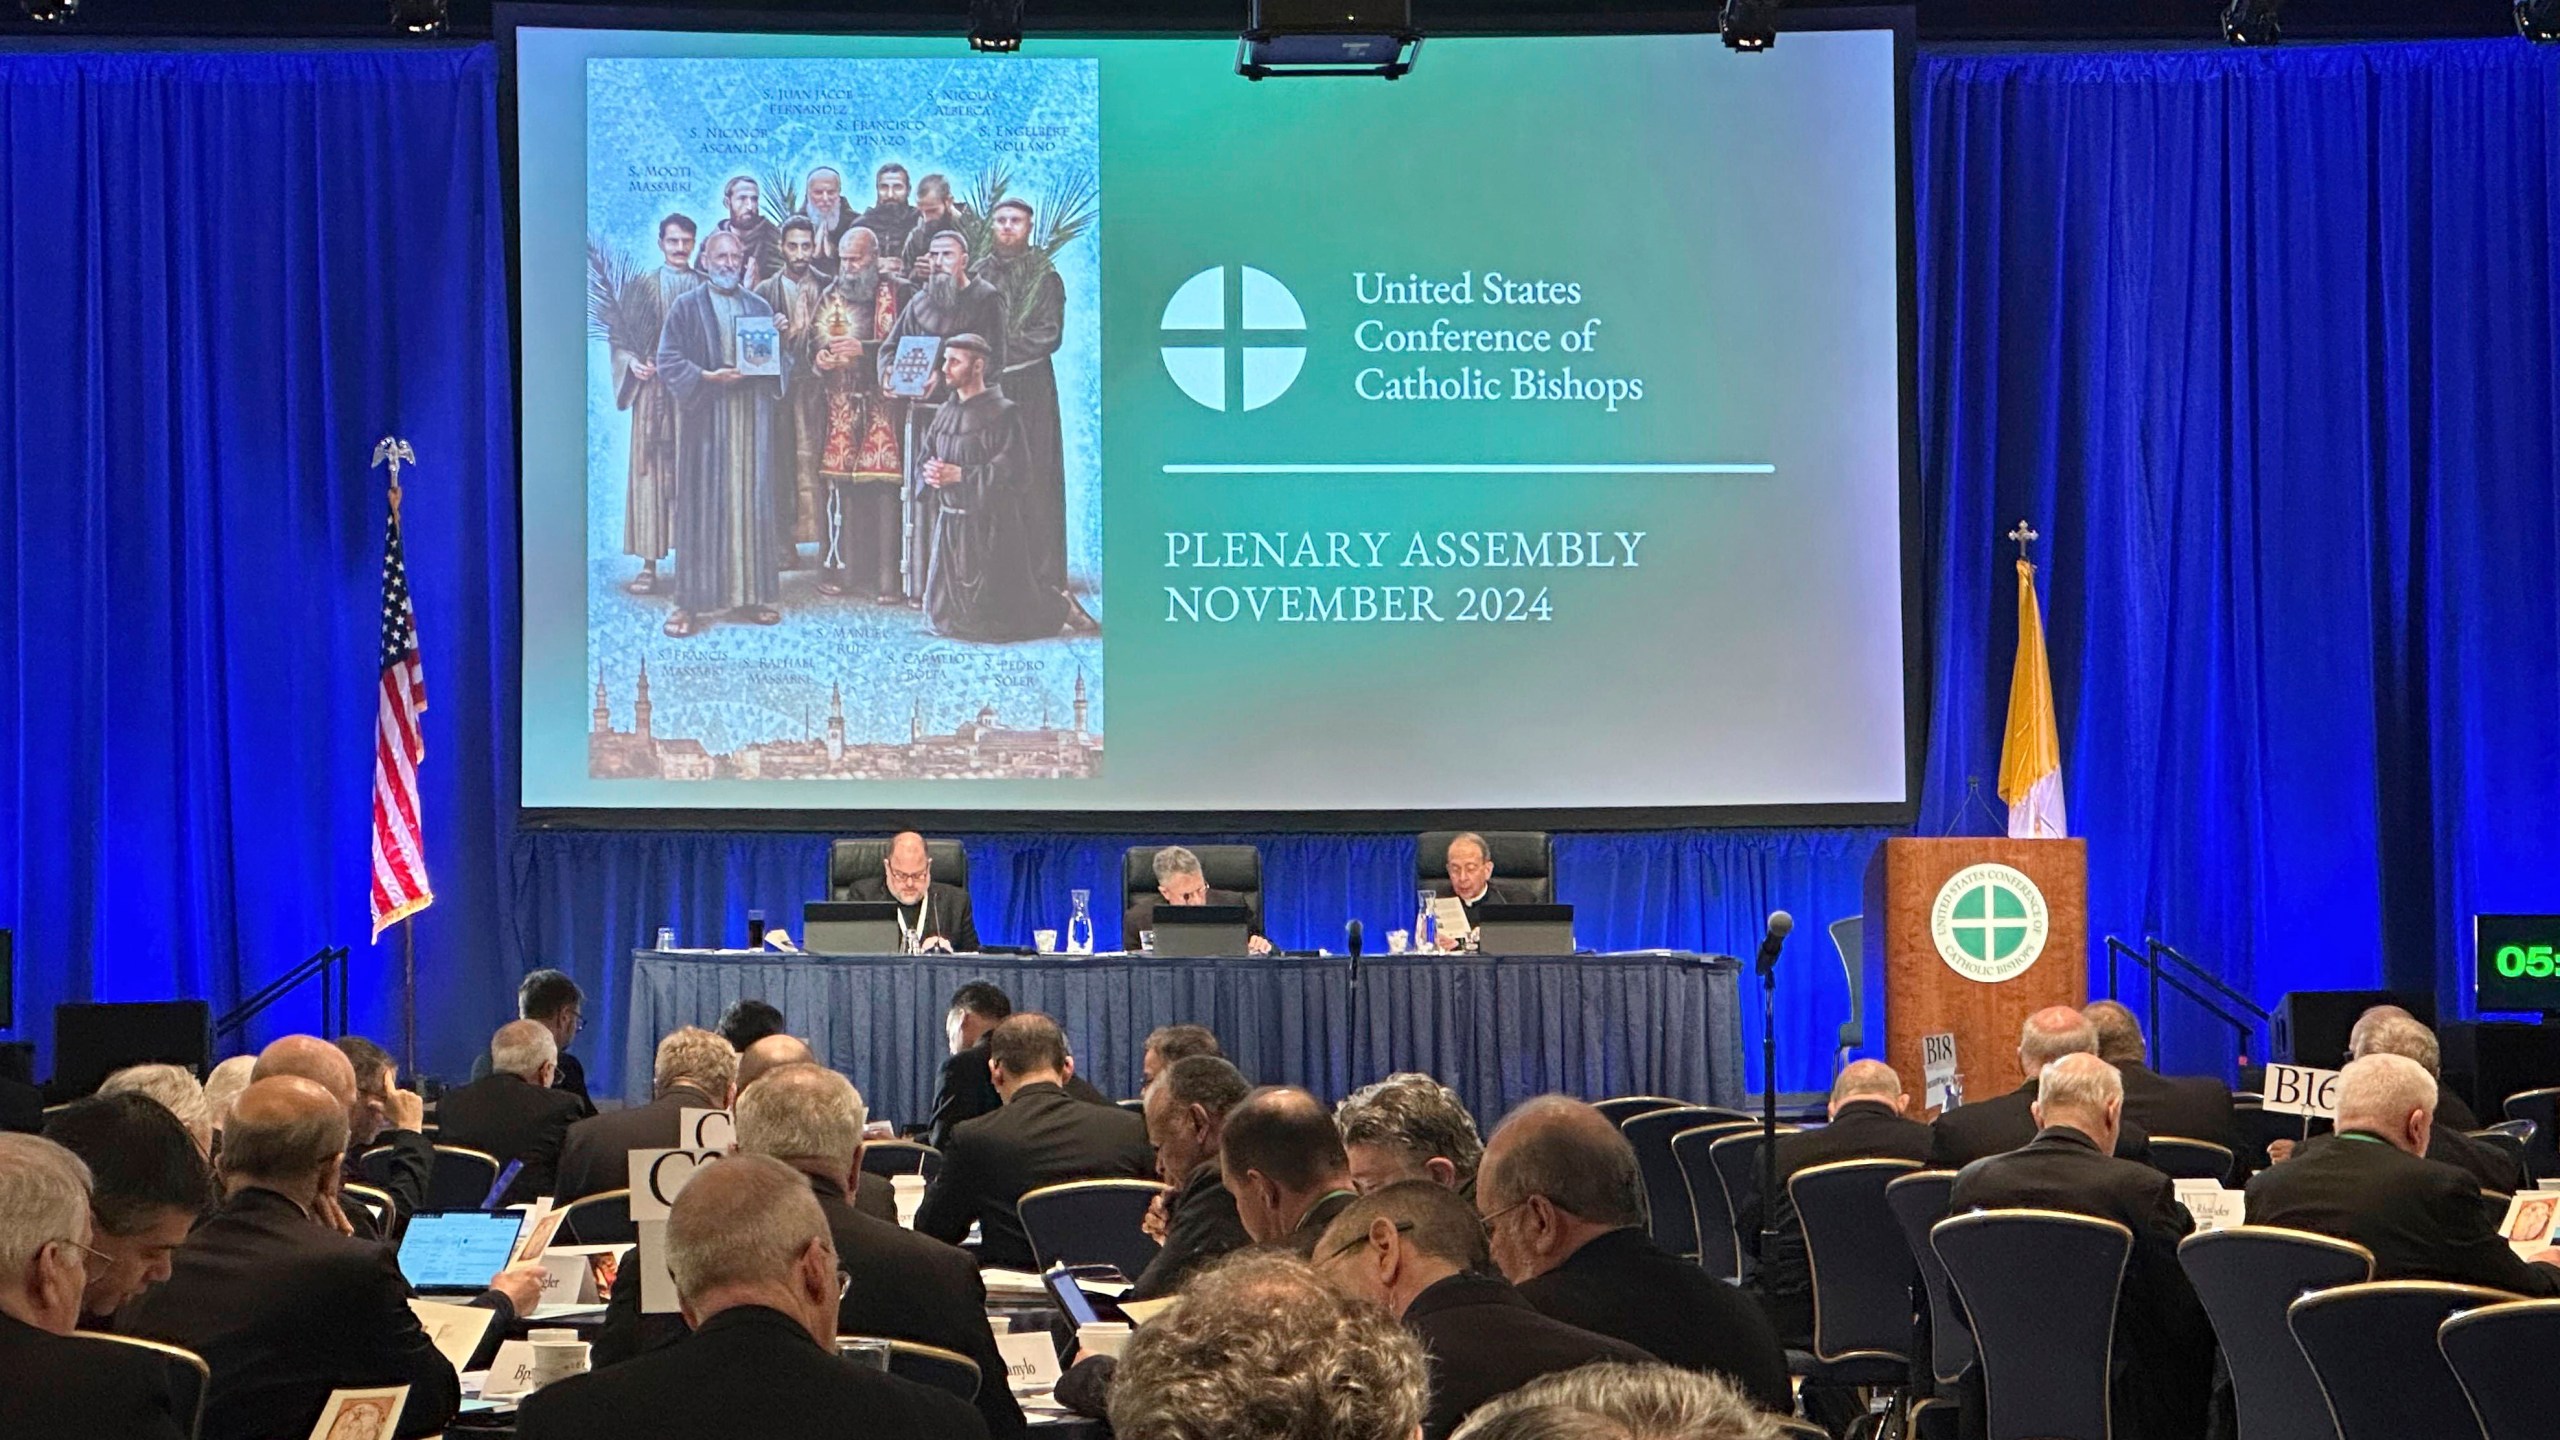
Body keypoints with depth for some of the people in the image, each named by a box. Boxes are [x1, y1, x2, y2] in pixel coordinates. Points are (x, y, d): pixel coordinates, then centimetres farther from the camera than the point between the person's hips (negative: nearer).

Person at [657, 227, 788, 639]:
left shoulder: (760, 307, 14)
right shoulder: (686, 307, 4)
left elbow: (783, 357, 12)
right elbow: (668, 361, -3)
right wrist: (707, 377, -17)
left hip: (751, 417, 4)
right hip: (704, 417, -4)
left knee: (752, 502, 3)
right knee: (701, 506, -5)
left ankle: (750, 596, 7)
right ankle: (692, 603, -5)